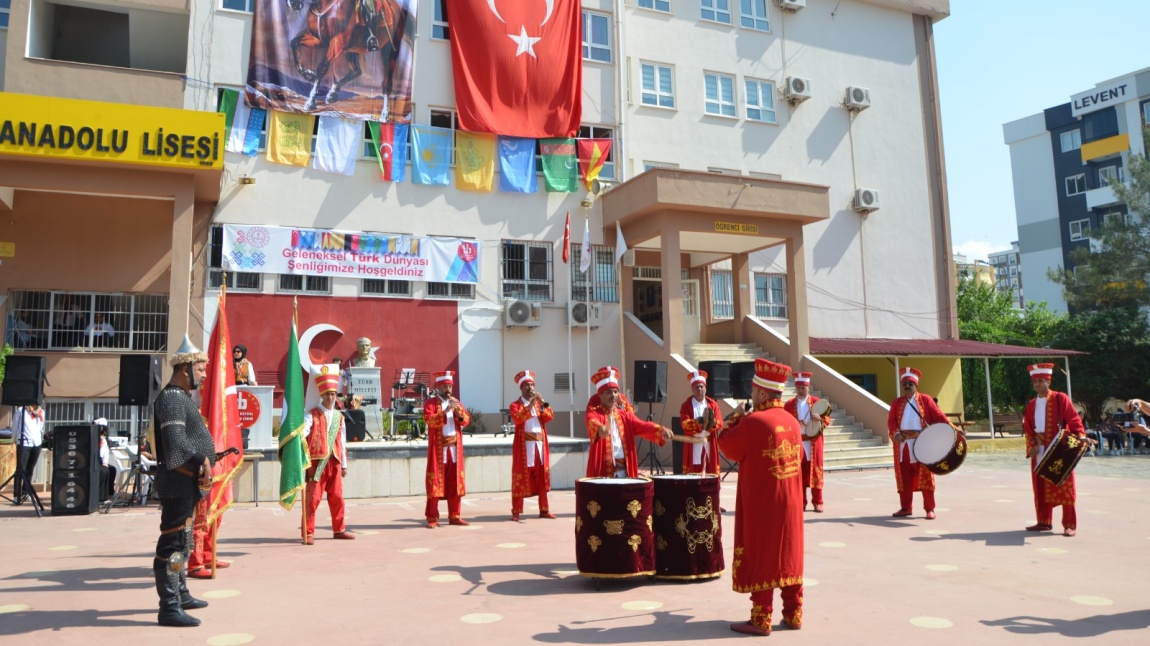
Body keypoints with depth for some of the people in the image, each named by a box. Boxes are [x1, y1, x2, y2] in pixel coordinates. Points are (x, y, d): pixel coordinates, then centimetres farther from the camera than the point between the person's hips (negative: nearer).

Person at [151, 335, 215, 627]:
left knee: (182, 540, 19)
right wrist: (202, 462, -20)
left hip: (187, 482, 11)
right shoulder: (171, 399, -16)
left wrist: (204, 462, 8)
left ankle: (180, 594, 32)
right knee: (173, 543, -6)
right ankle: (169, 608, 0)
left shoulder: (181, 397, 17)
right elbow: (176, 442, -26)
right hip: (179, 482, -11)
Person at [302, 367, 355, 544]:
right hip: (316, 462, -5)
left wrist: (344, 465, 16)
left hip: (334, 462, 5)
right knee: (313, 498, -2)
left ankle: (339, 530, 22)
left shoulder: (338, 417, 12)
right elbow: (302, 434, -17)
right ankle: (308, 533, 6)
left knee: (337, 497, 11)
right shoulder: (312, 415, -4)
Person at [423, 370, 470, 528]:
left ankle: (454, 516, 13)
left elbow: (466, 421, 6)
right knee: (435, 482, -5)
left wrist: (458, 409, -11)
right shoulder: (430, 403, -1)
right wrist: (445, 410, -25)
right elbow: (430, 421, -16)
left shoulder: (456, 402, 15)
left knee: (455, 482, 6)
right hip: (438, 448, -5)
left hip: (455, 447, 5)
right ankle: (432, 518, 0)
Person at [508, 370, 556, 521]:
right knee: (521, 477, -5)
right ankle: (516, 511, -3)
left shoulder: (539, 403, 17)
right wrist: (530, 405, -23)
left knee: (542, 476, 6)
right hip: (524, 445, -5)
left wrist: (543, 403, -11)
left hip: (540, 443, 5)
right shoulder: (515, 405, 2)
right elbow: (517, 419, -19)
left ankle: (544, 509, 12)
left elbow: (550, 417, 3)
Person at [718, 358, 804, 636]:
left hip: (761, 504, -7)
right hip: (790, 503, 7)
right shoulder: (792, 421, 4)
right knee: (788, 554, 14)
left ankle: (761, 619, 7)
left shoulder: (754, 421, -19)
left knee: (760, 556, 1)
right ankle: (793, 613, 22)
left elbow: (728, 447, -8)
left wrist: (734, 423, 6)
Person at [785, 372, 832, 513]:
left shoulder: (817, 401, 5)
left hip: (813, 442, 0)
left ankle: (817, 502, 7)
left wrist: (820, 418, -19)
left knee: (815, 471, 1)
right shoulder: (789, 404, 6)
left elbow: (827, 420, 2)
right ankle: (800, 502, 8)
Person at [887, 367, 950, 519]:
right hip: (903, 445, 3)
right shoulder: (896, 403, 13)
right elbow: (891, 421, 1)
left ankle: (930, 509, 6)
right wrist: (896, 434, -18)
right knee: (904, 477, 7)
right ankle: (906, 507, 16)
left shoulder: (925, 399, 6)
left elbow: (938, 416, -2)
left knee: (925, 477, 0)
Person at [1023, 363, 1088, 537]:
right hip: (1039, 453, 5)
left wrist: (1080, 435, -22)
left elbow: (1073, 419, -8)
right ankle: (1044, 522, 18)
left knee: (1064, 488, -1)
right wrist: (1031, 446, -2)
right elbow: (1028, 429, 11)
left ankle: (1070, 525, 4)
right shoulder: (1031, 405, 11)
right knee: (1041, 488, 8)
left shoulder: (1060, 399, -3)